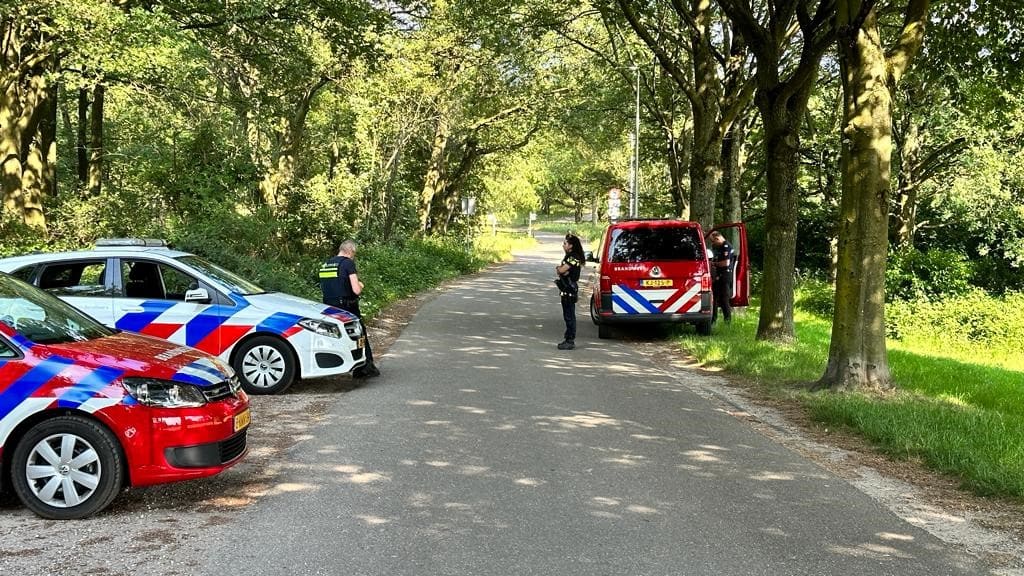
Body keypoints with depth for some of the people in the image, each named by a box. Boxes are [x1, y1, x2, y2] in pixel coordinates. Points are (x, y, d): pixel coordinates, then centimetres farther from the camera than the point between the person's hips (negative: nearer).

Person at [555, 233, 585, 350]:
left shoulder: (574, 257, -15)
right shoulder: (569, 256, 18)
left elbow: (561, 270, -22)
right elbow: (560, 271, 17)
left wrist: (559, 268, 0)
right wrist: (560, 269, -6)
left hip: (570, 291, -10)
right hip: (566, 290, 10)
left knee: (569, 316, -8)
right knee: (568, 315, 14)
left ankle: (570, 341, -6)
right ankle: (568, 339, 20)